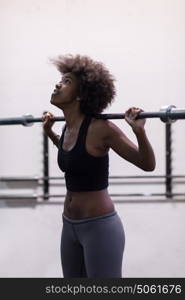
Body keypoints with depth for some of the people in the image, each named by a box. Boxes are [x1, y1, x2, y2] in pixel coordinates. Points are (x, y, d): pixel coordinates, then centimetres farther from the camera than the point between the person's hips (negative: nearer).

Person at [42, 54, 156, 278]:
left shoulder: (100, 128, -17)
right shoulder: (68, 129, 6)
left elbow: (148, 165, -13)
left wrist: (139, 131, -28)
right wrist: (49, 132, 25)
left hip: (99, 227, -8)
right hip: (70, 226, 8)